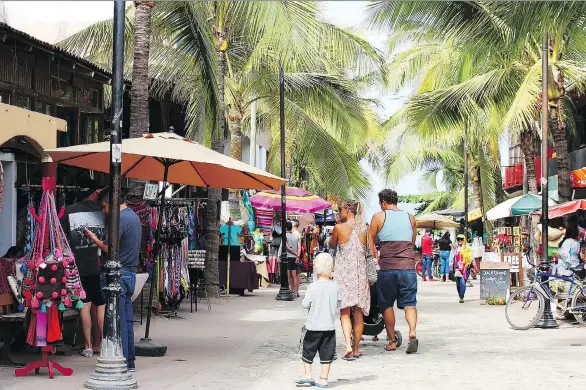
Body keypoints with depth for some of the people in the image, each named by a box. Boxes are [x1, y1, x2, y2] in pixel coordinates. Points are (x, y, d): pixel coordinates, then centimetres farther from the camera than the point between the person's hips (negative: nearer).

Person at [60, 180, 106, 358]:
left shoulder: (69, 212, 1)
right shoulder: (103, 210, -2)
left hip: (79, 266, 1)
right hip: (100, 265, -1)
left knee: (85, 304, 6)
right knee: (101, 305, 7)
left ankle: (89, 346, 6)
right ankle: (100, 344, 8)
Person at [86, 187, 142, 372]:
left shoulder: (120, 219, -15)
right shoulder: (134, 216, 16)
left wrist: (95, 240, -2)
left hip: (119, 273, -10)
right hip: (130, 272, 10)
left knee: (119, 321, -6)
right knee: (127, 320, 12)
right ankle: (130, 361, 16)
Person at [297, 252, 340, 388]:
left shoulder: (313, 287, -13)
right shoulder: (335, 286, -3)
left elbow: (305, 304, -7)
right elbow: (338, 304, 5)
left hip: (313, 326, -3)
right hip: (329, 326, 3)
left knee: (307, 349, 14)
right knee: (327, 353, 8)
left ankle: (307, 374, 13)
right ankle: (323, 379, 10)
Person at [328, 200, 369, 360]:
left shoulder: (339, 228, -10)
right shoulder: (364, 229, 0)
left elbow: (332, 245, 7)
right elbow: (368, 250, 9)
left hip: (344, 273, -3)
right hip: (360, 273, 3)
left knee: (345, 311, 1)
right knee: (358, 312, 11)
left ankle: (348, 345, -17)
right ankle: (356, 348, 15)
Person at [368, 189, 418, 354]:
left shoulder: (378, 217, 2)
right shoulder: (410, 218, 11)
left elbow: (370, 242, 4)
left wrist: (374, 257, 17)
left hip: (387, 267, -2)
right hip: (408, 266, 2)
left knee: (387, 304, 10)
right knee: (409, 303, 5)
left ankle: (392, 341, 12)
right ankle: (412, 332, -18)